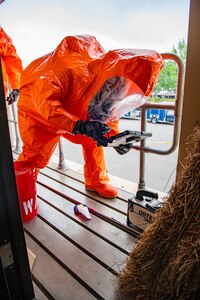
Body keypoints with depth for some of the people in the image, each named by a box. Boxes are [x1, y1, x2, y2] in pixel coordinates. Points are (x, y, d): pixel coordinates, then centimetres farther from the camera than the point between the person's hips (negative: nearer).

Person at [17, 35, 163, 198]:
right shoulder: (73, 68, -37)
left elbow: (109, 114, -1)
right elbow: (44, 100, -43)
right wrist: (80, 126, -51)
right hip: (37, 109, -6)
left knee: (93, 140, -1)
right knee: (35, 157, -11)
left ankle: (96, 181, 15)